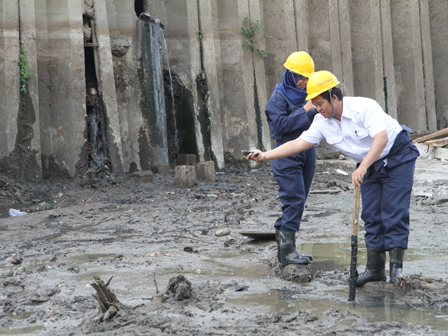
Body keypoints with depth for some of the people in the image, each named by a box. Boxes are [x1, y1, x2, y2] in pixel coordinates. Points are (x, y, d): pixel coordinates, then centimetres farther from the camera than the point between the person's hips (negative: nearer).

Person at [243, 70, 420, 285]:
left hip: (397, 156, -7)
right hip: (370, 165, 7)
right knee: (371, 215, 2)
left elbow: (381, 138, -40)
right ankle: (375, 269, 6)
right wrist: (265, 155, -19)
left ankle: (396, 267, -10)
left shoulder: (365, 107, -28)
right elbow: (298, 143, -9)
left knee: (394, 213, -12)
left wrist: (363, 167, -51)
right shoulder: (322, 121, -8)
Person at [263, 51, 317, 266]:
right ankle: (287, 250, -14)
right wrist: (304, 112, -17)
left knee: (297, 202, 8)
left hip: (306, 154, 8)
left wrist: (316, 111, 0)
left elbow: (314, 125, 20)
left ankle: (284, 248, 14)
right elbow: (280, 125, -18)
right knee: (294, 200, -15)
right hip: (287, 157, -8)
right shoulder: (279, 97, -7)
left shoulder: (304, 96, 16)